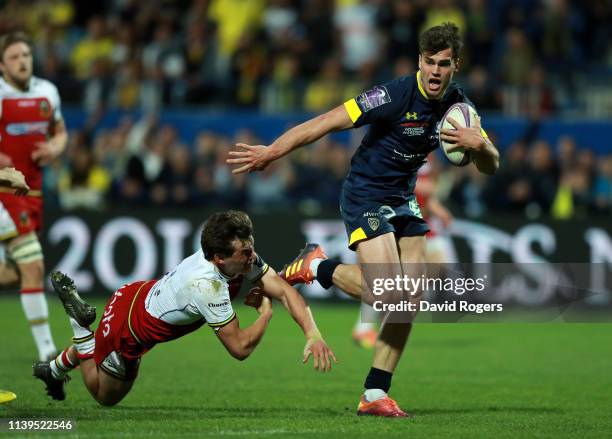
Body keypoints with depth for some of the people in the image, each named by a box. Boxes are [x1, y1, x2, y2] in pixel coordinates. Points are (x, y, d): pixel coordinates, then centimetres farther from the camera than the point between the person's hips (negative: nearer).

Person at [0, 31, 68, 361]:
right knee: (33, 268, -13)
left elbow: (60, 133, 22)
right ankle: (45, 349, -8)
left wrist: (54, 148, -1)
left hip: (31, 189, 7)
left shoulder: (47, 92, 9)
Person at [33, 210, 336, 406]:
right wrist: (265, 312, -22)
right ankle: (79, 318, 19)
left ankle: (54, 368, 52)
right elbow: (240, 348, -36)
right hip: (127, 323, -8)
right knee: (105, 395, 18)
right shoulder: (206, 286, -42)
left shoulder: (243, 258, -22)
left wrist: (313, 334, -38)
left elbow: (284, 290, -24)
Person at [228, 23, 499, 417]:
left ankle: (374, 394, 9)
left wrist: (478, 144, -22)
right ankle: (316, 268, 6)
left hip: (403, 199, 7)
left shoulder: (458, 105, -2)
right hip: (365, 197, -7)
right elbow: (328, 122, -24)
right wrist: (272, 152, -28)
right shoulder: (396, 96, -23)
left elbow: (491, 166, 2)